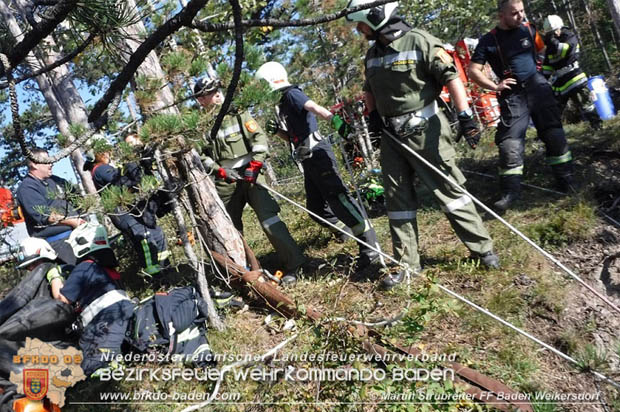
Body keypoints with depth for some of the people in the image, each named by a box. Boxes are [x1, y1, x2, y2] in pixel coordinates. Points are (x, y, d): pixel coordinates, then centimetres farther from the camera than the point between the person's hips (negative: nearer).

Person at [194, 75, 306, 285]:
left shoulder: (238, 115, 4)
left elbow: (259, 137, -3)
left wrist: (254, 165, -15)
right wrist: (220, 170, -10)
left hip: (250, 174, -2)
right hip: (225, 183, 3)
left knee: (269, 219, -12)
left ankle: (293, 264, -7)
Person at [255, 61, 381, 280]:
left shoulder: (291, 94, -4)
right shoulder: (282, 103, 23)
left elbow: (314, 107, -25)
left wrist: (333, 119, -44)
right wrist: (278, 130, 7)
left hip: (317, 153, -10)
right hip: (309, 159, 10)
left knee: (337, 197, -17)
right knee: (317, 208, 9)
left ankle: (370, 246, -16)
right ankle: (357, 235, 17)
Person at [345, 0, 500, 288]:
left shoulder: (419, 41, -11)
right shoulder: (372, 54, 10)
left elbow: (451, 77, -13)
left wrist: (465, 117, -20)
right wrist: (373, 114, 9)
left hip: (425, 130, -6)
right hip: (391, 135, 7)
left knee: (449, 190, -1)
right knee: (397, 200, 7)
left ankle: (483, 248, 16)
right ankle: (407, 263, 17)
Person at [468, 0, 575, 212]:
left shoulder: (529, 30, 7)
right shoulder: (489, 41, -4)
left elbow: (543, 51, 25)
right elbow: (473, 71, -4)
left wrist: (540, 72, 12)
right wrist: (495, 87, -11)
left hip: (537, 85, 3)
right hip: (512, 93, -3)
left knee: (554, 134, 2)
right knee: (510, 141, -10)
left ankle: (565, 181, 15)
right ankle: (510, 191, -6)